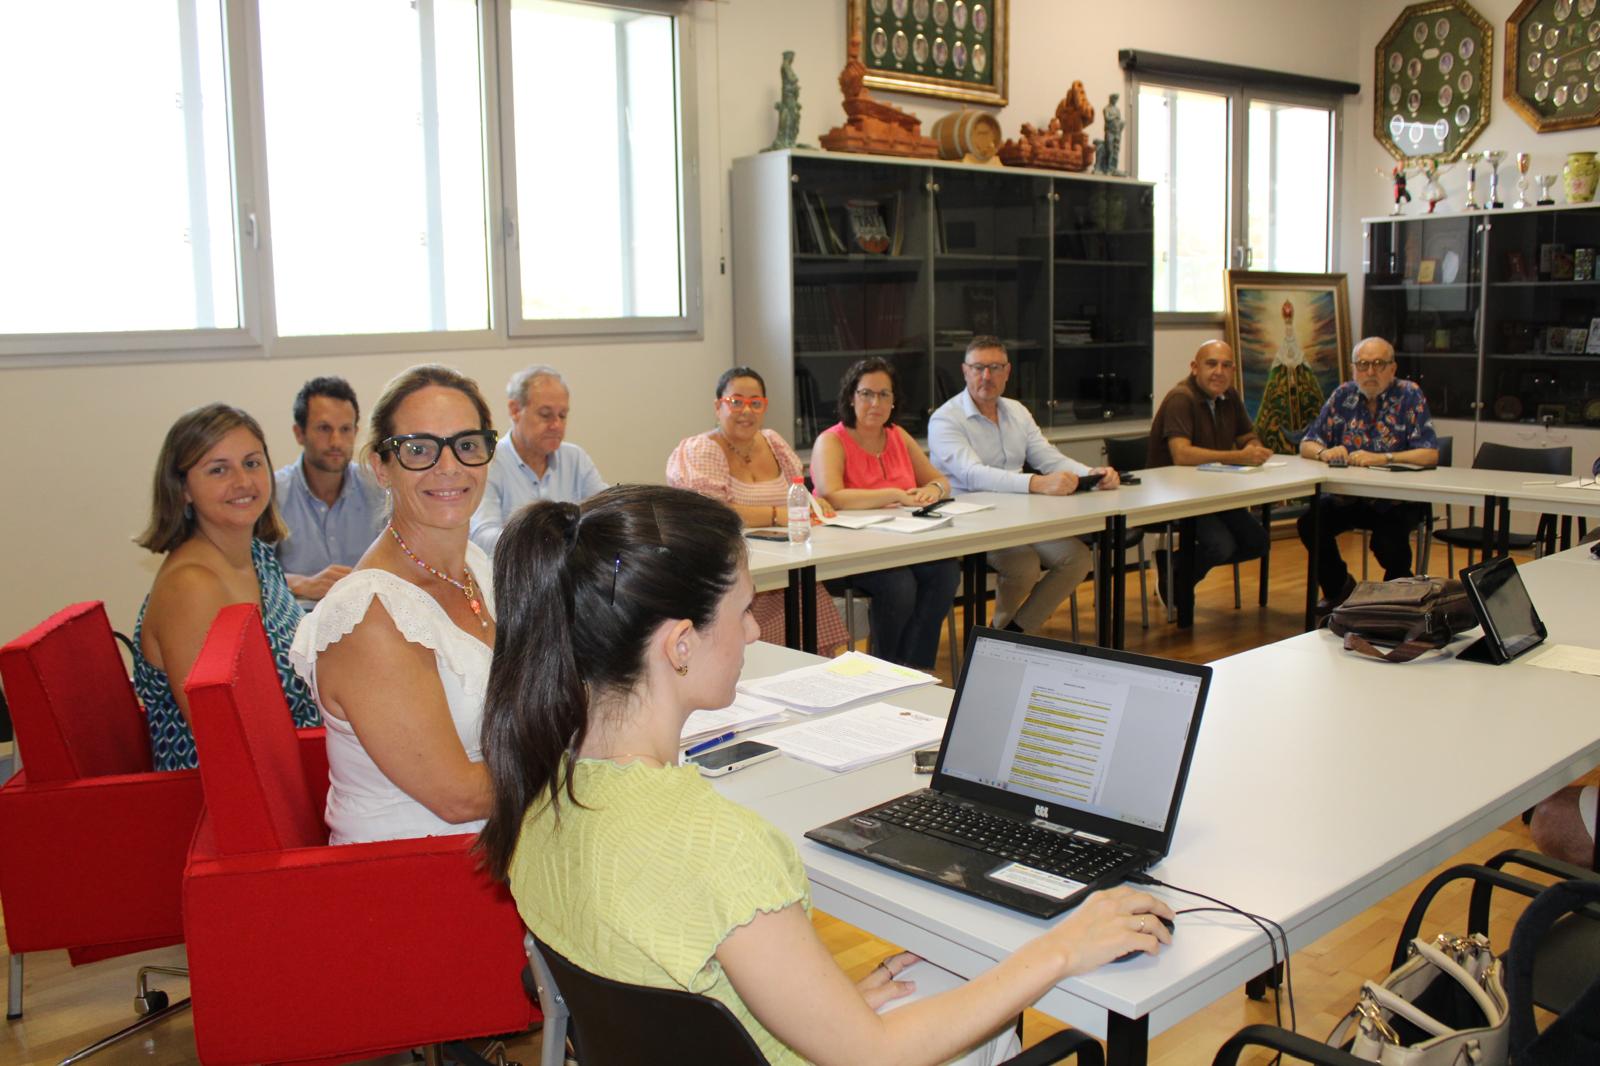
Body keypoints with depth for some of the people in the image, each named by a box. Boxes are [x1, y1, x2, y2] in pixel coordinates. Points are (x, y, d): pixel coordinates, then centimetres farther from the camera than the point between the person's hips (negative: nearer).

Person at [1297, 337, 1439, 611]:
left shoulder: (1410, 396, -6)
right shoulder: (1343, 395, 5)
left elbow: (1430, 454, -15)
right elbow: (1307, 444, 5)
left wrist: (1381, 458, -28)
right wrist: (1324, 452, -18)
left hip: (1397, 499, -4)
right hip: (1349, 496, 4)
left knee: (1388, 542, -31)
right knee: (1310, 524, -20)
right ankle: (1339, 587, 8)